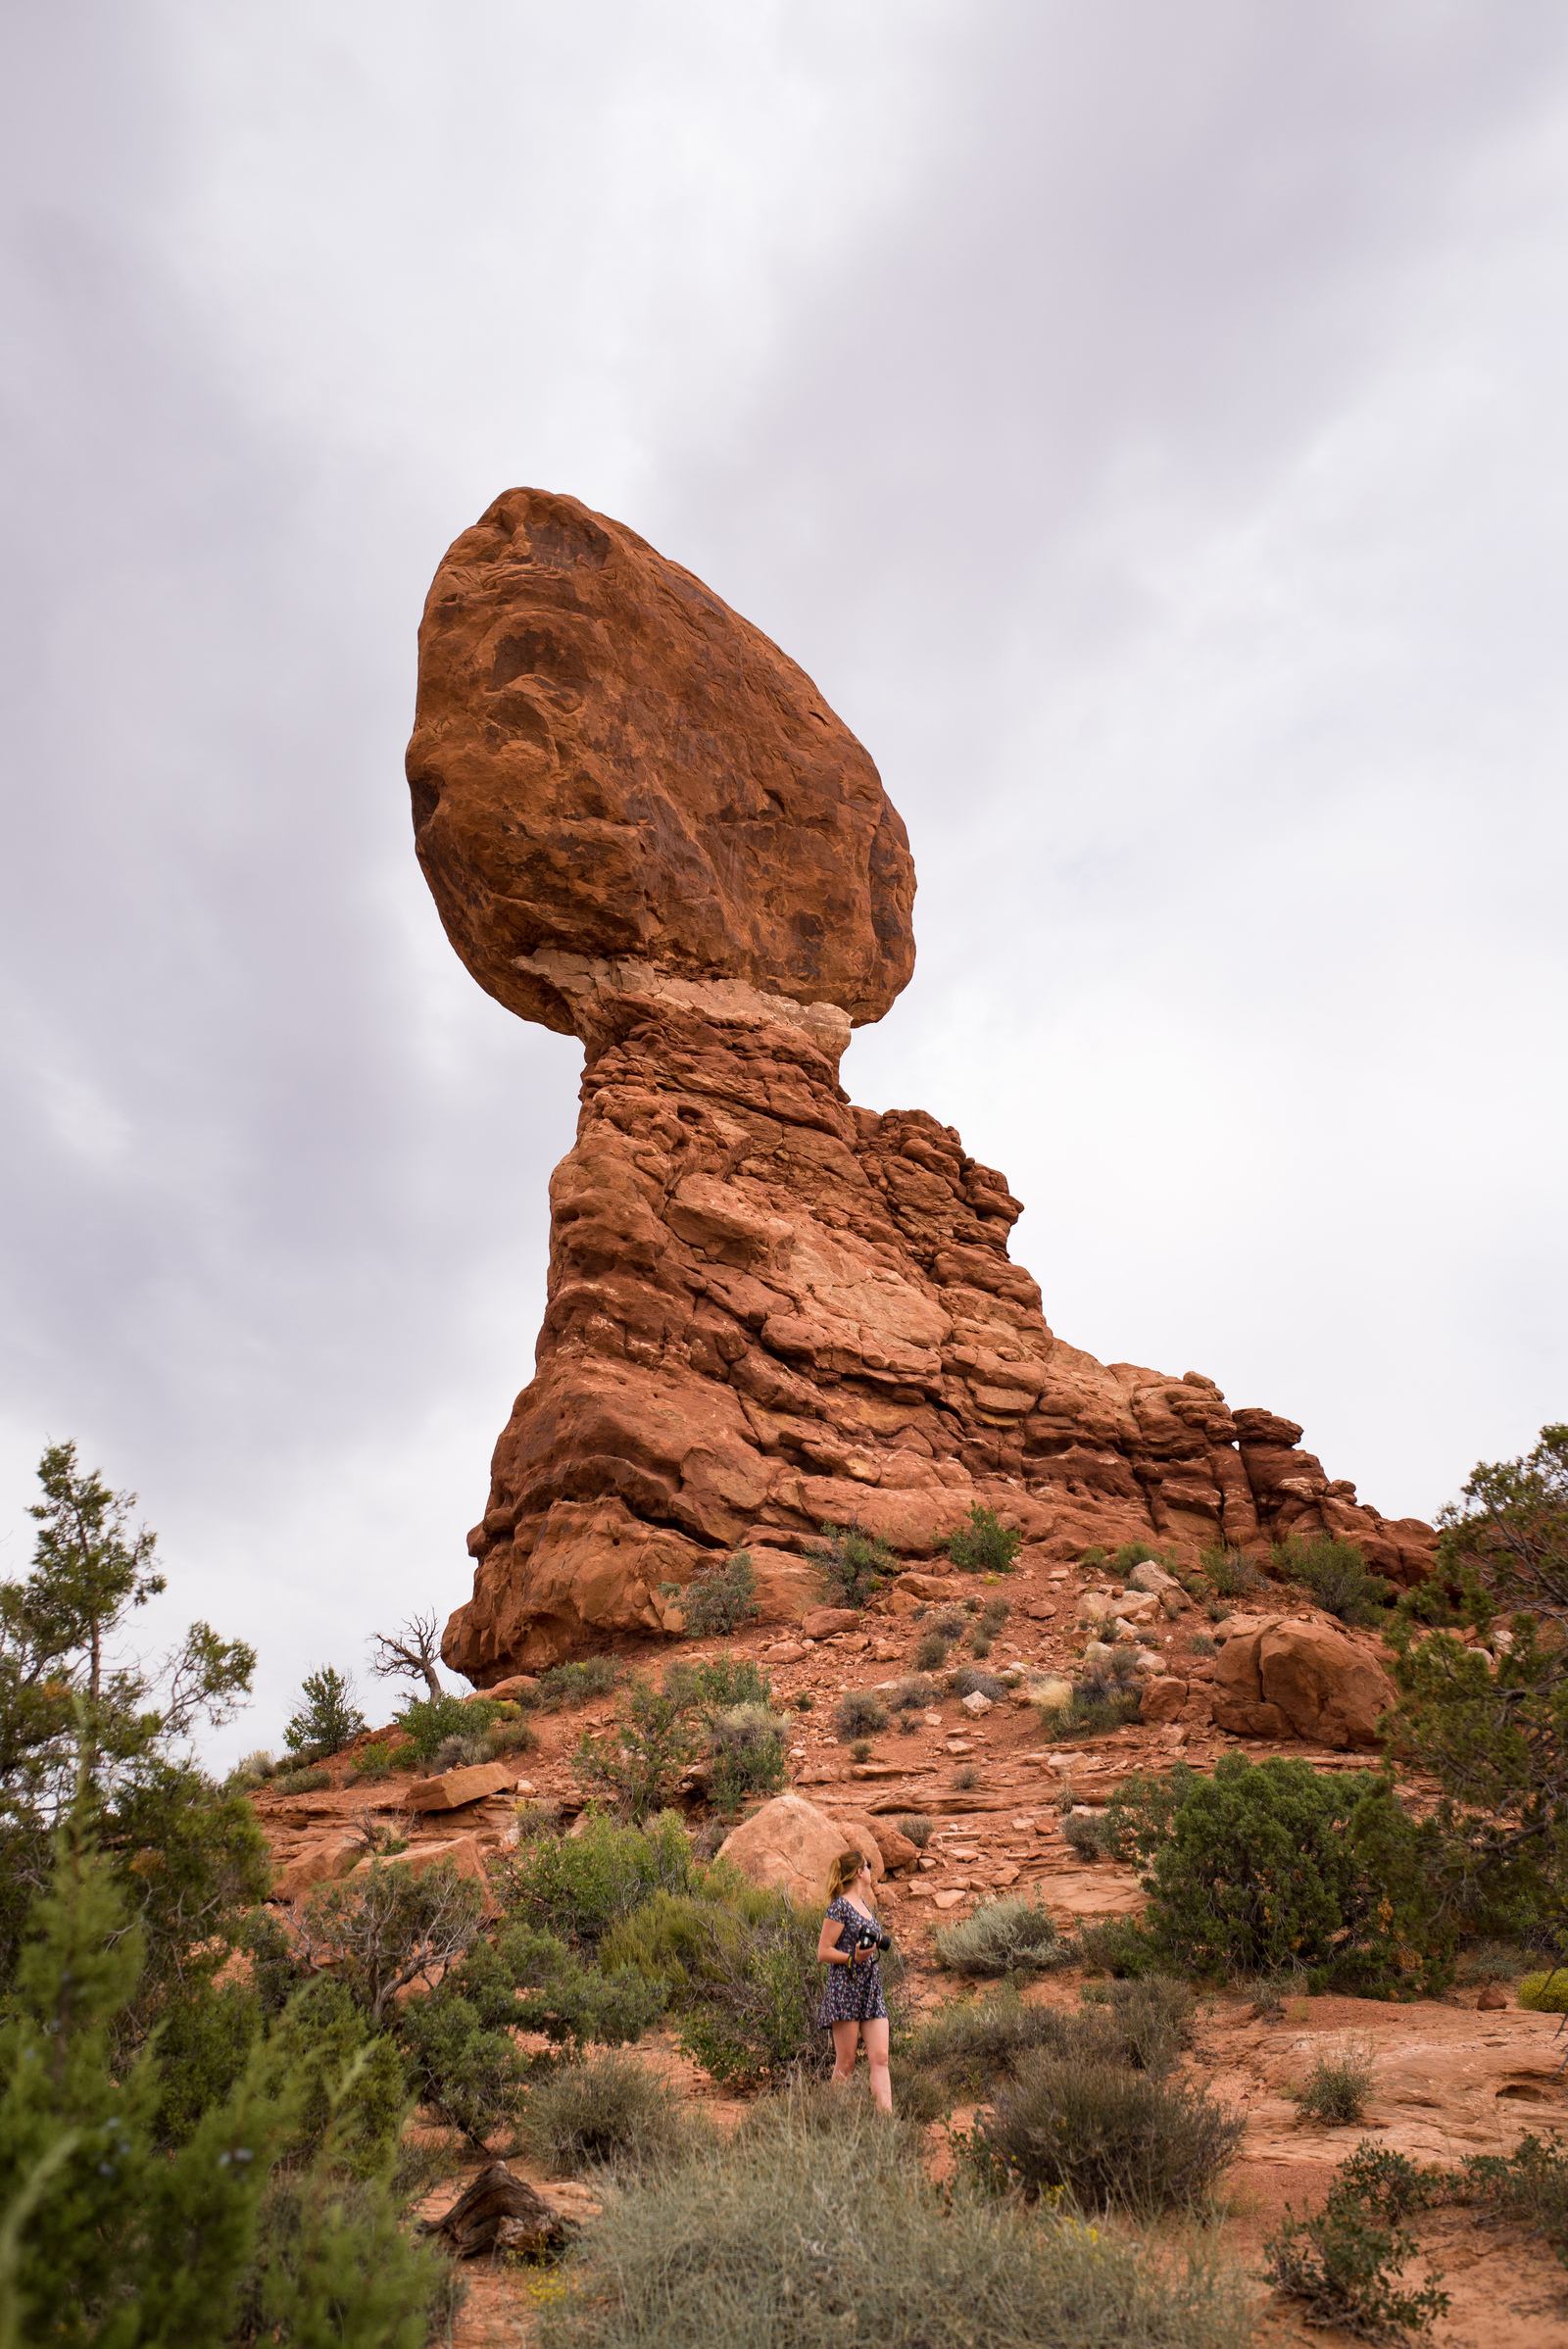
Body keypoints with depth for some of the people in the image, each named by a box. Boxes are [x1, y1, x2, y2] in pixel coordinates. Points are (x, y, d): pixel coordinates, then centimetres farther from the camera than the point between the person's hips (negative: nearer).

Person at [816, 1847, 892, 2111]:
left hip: (872, 1989, 8)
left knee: (880, 2059, -3)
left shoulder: (866, 1905, 15)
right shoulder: (840, 1907, -10)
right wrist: (853, 1958, -23)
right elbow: (823, 1951, -12)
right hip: (846, 1990, -8)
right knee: (846, 2063, 0)